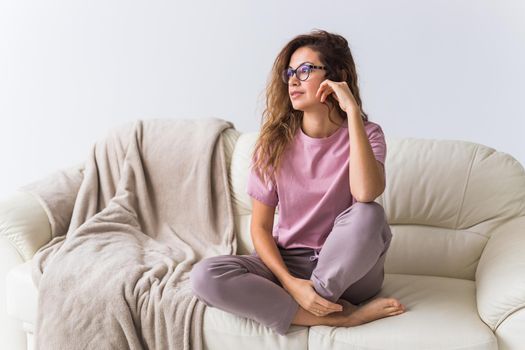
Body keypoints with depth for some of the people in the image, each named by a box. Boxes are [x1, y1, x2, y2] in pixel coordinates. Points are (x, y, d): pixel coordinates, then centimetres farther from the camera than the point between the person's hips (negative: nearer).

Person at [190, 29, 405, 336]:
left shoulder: (366, 134, -7)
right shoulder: (275, 142, -3)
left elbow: (367, 193, -31)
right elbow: (260, 227, -4)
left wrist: (352, 111, -26)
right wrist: (290, 283, -20)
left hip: (347, 269, -2)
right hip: (289, 263, 2)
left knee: (368, 214, -35)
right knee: (205, 275, -25)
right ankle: (340, 316, -21)